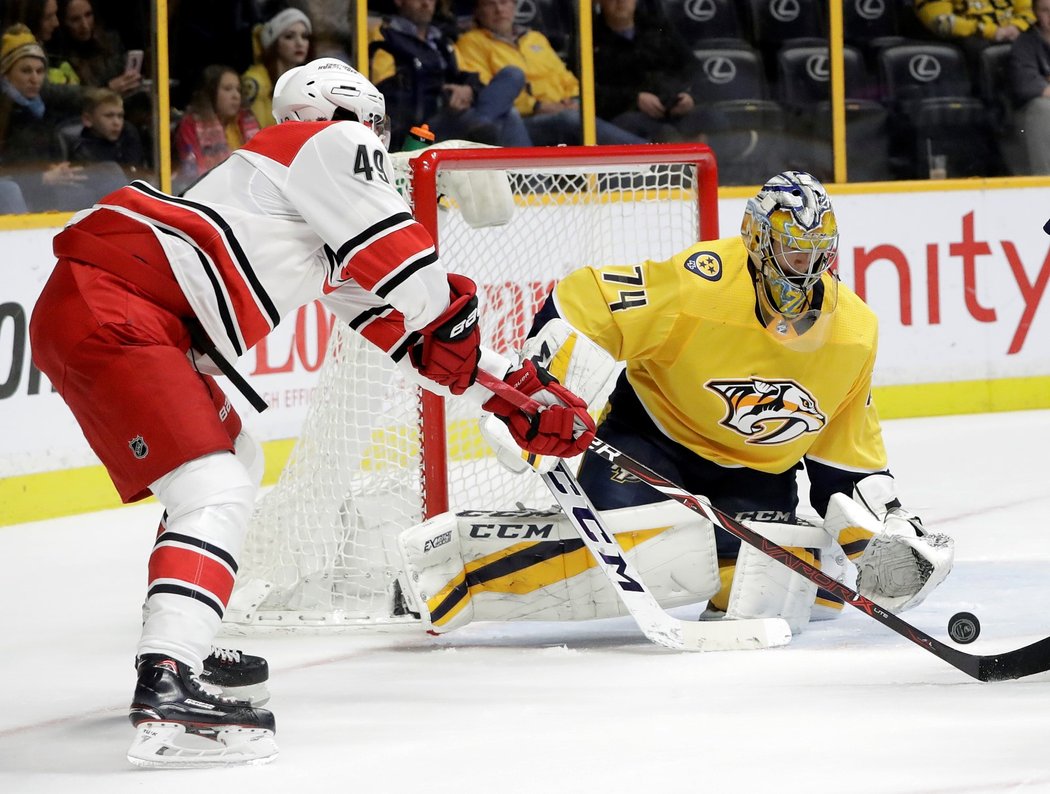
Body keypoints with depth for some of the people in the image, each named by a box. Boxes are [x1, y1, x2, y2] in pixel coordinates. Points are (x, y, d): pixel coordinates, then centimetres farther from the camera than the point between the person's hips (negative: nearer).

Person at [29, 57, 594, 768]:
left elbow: (402, 324, 31)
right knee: (215, 491, -18)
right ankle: (167, 694, -32)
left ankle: (188, 648, 30)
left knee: (235, 461, 26)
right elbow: (407, 266, -9)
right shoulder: (336, 144, 2)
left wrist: (515, 391, 30)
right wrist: (454, 324, 5)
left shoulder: (322, 250, 28)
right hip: (104, 304, -10)